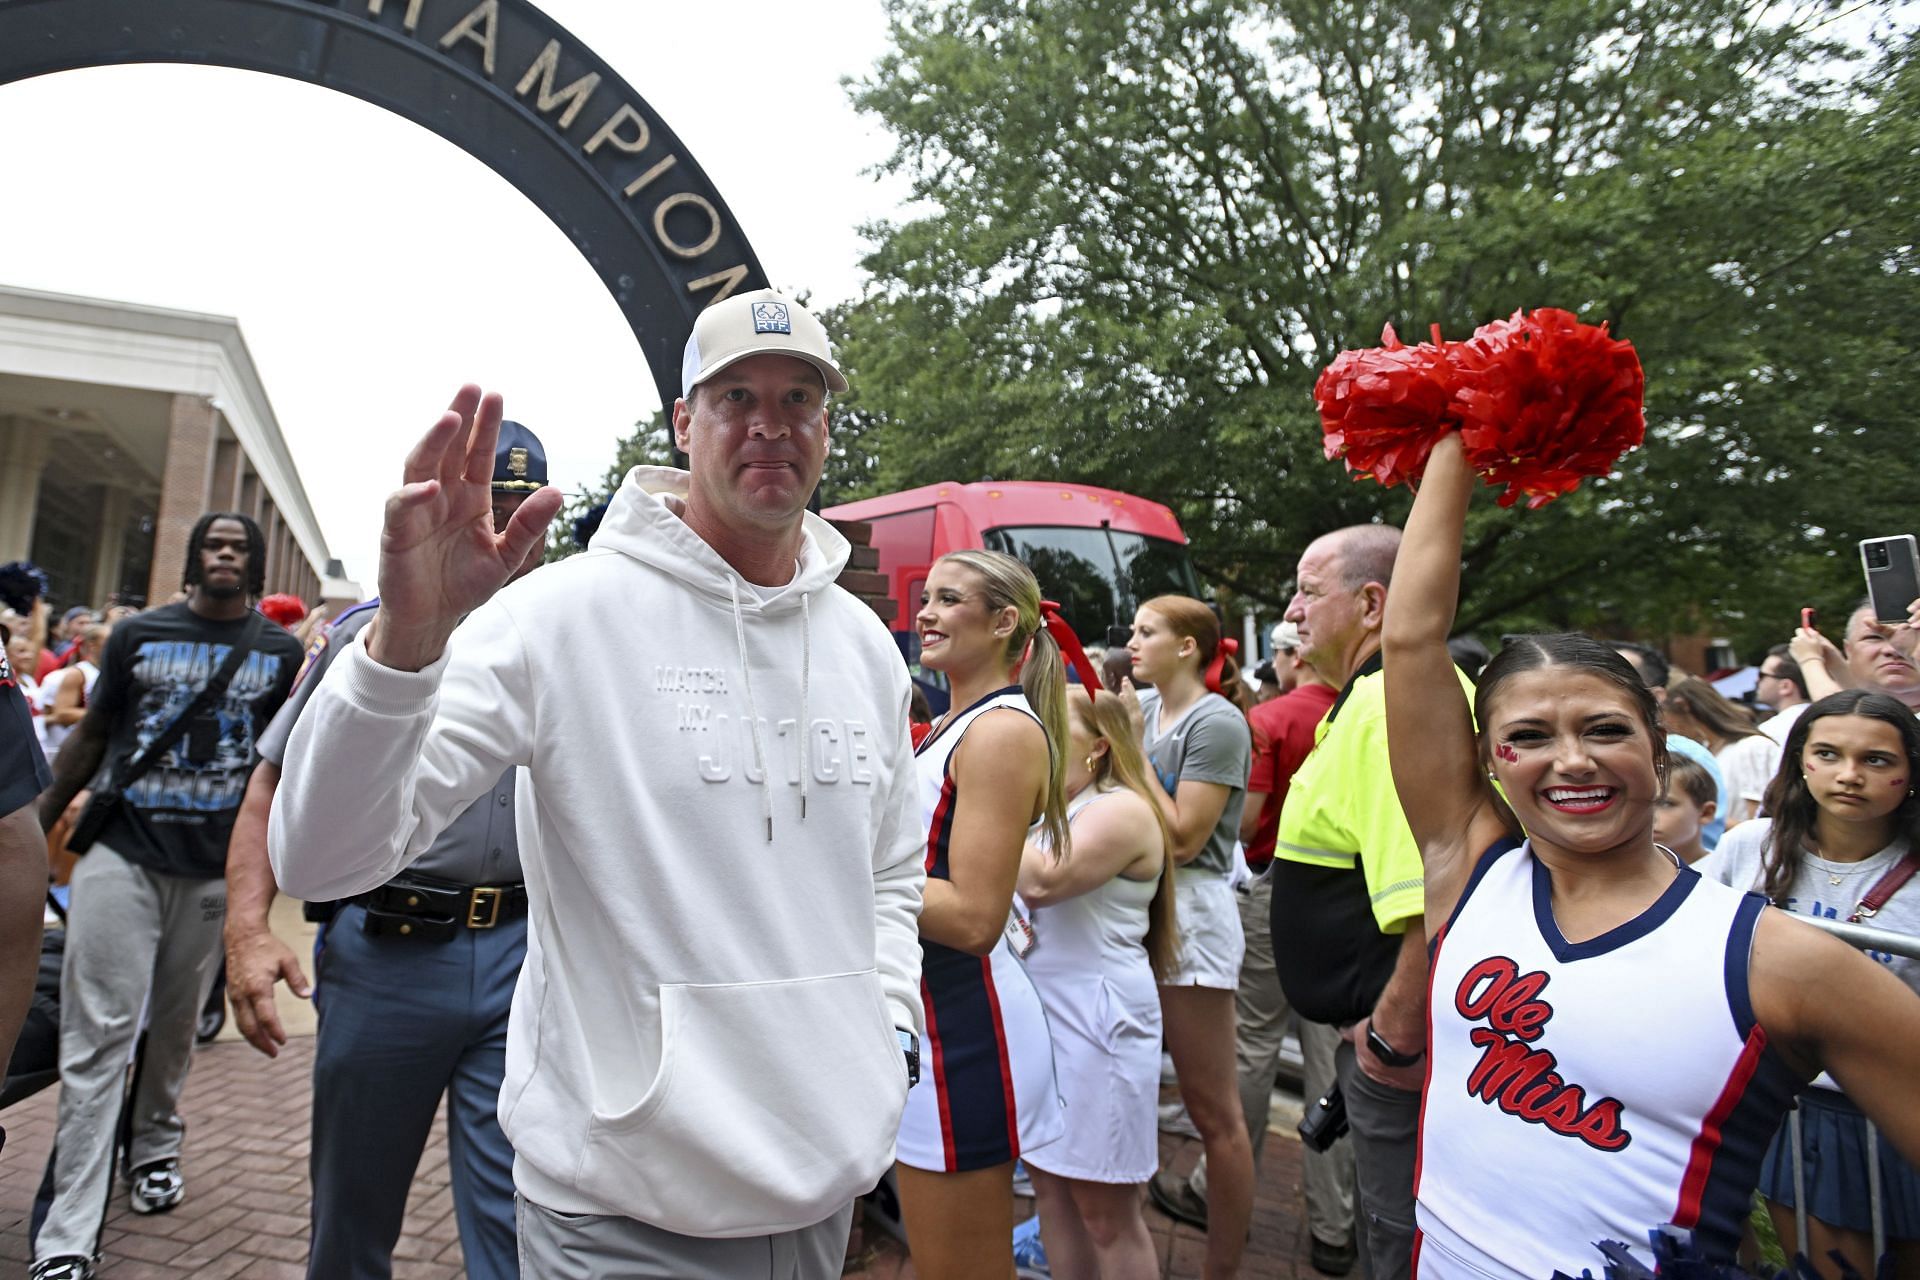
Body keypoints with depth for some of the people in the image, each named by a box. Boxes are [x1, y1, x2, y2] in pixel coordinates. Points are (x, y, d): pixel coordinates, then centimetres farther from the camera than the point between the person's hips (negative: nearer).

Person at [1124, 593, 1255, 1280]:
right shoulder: (1143, 706, 8)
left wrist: (1130, 746, -14)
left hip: (1190, 918, -7)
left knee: (1213, 1111, 4)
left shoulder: (1216, 721, -11)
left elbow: (1183, 838, -17)